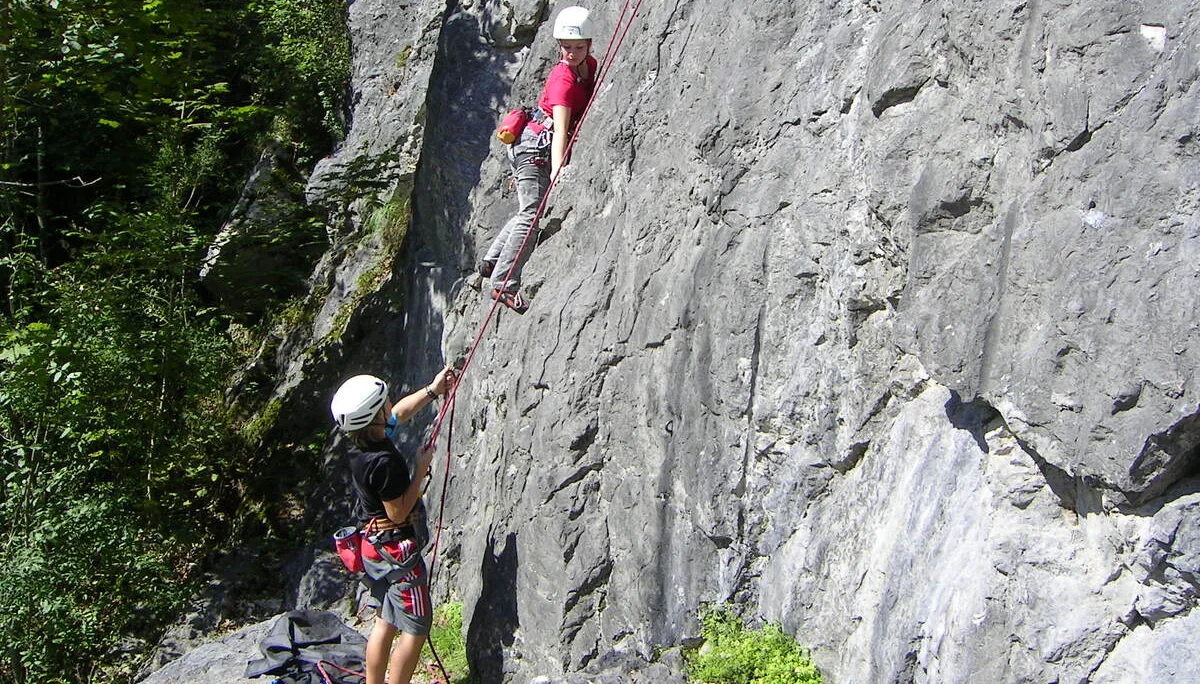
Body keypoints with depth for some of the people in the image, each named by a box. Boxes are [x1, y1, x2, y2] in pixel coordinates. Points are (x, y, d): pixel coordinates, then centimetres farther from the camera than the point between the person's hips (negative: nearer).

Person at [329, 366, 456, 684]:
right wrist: (421, 469, -17)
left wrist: (432, 390, 17)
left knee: (386, 621, 19)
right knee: (415, 628, 0)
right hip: (397, 548, -9)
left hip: (375, 546, 9)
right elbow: (399, 513, -22)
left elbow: (400, 412, 17)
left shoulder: (359, 443, -1)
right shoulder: (383, 461, -28)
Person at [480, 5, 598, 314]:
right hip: (536, 146, -9)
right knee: (533, 213, -15)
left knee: (531, 211, 17)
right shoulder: (563, 79, -22)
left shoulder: (591, 65, 3)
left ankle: (492, 261, 27)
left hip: (537, 146, 9)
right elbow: (560, 129, -34)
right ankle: (505, 283, -15)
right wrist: (556, 170, -45)